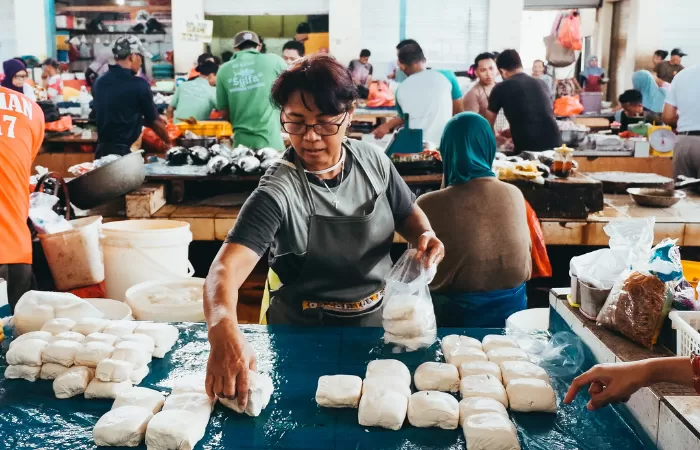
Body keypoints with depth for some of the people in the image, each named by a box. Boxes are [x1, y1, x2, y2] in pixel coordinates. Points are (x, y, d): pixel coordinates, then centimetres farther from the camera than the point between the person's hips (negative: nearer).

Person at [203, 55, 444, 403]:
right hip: (305, 333, -3)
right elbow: (226, 269, -37)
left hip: (377, 318, 4)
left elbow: (408, 214, 11)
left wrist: (424, 235, -13)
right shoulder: (280, 191, -24)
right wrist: (223, 332, -57)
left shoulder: (372, 160, -7)